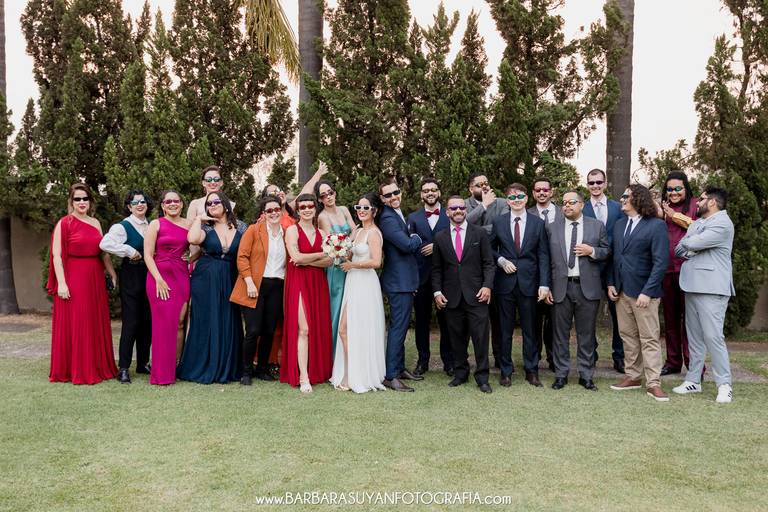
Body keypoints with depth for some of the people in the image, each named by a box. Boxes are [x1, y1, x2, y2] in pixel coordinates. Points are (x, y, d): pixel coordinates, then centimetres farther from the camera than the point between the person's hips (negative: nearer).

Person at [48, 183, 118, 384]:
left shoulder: (95, 223, 12)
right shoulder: (64, 223, -4)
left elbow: (104, 253, 15)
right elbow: (56, 255, -9)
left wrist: (113, 275, 10)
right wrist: (61, 283, -16)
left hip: (95, 279, 6)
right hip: (73, 278, -5)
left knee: (96, 324, 11)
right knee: (73, 324, 1)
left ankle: (97, 367, 22)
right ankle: (74, 370, 10)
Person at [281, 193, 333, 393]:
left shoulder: (321, 233, 14)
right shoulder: (292, 230, 1)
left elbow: (329, 261, 2)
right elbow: (296, 257, -13)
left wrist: (306, 260, -11)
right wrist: (320, 254, -2)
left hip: (318, 284, 5)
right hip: (299, 283, -5)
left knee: (319, 328, 3)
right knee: (303, 329, -10)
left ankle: (318, 370, 13)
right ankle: (303, 378, -9)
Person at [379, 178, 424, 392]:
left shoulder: (398, 216, 16)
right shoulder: (388, 219, -17)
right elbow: (407, 245, -23)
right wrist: (416, 238, -5)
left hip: (404, 280, 11)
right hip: (399, 282, -11)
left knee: (400, 326, 17)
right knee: (398, 327, -8)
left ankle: (399, 368, 28)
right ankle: (390, 376, -3)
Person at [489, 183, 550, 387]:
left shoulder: (538, 223, 3)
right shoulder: (498, 222, 4)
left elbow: (543, 256, 0)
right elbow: (490, 248, 12)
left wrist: (544, 284, -7)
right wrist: (501, 261, -8)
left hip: (528, 282, 0)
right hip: (505, 283, 0)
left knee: (530, 330, 7)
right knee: (505, 330, 7)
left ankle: (531, 371, 20)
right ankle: (505, 371, 18)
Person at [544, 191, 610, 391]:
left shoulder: (597, 226, 6)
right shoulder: (552, 228, 6)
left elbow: (607, 251, 9)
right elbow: (546, 259, 5)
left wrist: (592, 251, -12)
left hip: (587, 287, 0)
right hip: (560, 287, 0)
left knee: (587, 334, 7)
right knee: (560, 333, 6)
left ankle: (586, 375, 18)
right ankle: (561, 374, 17)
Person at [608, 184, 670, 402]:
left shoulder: (656, 225, -8)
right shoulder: (619, 225, 12)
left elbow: (661, 262, -12)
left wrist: (647, 292, -18)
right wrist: (611, 283, 6)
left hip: (643, 292, -6)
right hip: (621, 290, 6)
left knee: (649, 339, 0)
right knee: (627, 335, 12)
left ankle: (653, 384, 5)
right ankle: (633, 377, 23)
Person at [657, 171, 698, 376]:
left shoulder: (694, 205, 1)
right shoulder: (662, 208, 14)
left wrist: (674, 215, -8)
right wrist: (658, 217, -5)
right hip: (666, 268, 5)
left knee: (689, 317, -2)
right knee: (670, 317, 12)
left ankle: (693, 365, 6)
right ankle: (673, 361, 23)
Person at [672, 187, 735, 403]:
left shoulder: (722, 223, -8)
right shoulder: (697, 223, 20)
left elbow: (692, 243, -18)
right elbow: (678, 250, 14)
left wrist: (687, 244, 4)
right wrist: (693, 249, -6)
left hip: (712, 288, -9)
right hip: (692, 286, 9)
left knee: (713, 336, -10)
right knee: (694, 336, 11)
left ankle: (724, 385, -3)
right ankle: (693, 380, 18)